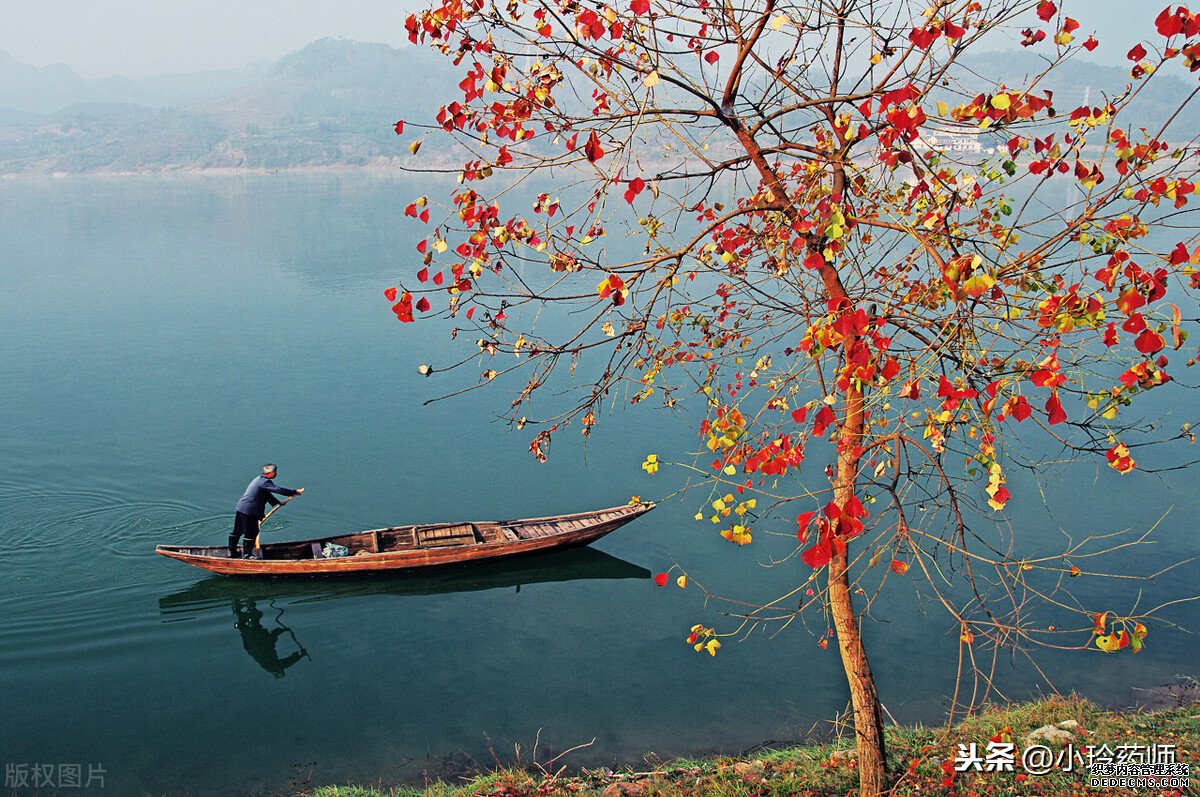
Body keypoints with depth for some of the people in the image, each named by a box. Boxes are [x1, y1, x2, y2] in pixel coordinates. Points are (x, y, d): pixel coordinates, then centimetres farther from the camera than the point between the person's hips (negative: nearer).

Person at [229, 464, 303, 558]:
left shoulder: (258, 479, 17)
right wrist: (294, 492, -20)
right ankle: (247, 554, 9)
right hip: (249, 511, -10)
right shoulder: (265, 482, -16)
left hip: (241, 507, 10)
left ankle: (232, 552, 27)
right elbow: (278, 489, -24)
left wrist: (278, 503, 27)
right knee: (251, 533, 1)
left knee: (237, 531, 17)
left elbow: (267, 494, 26)